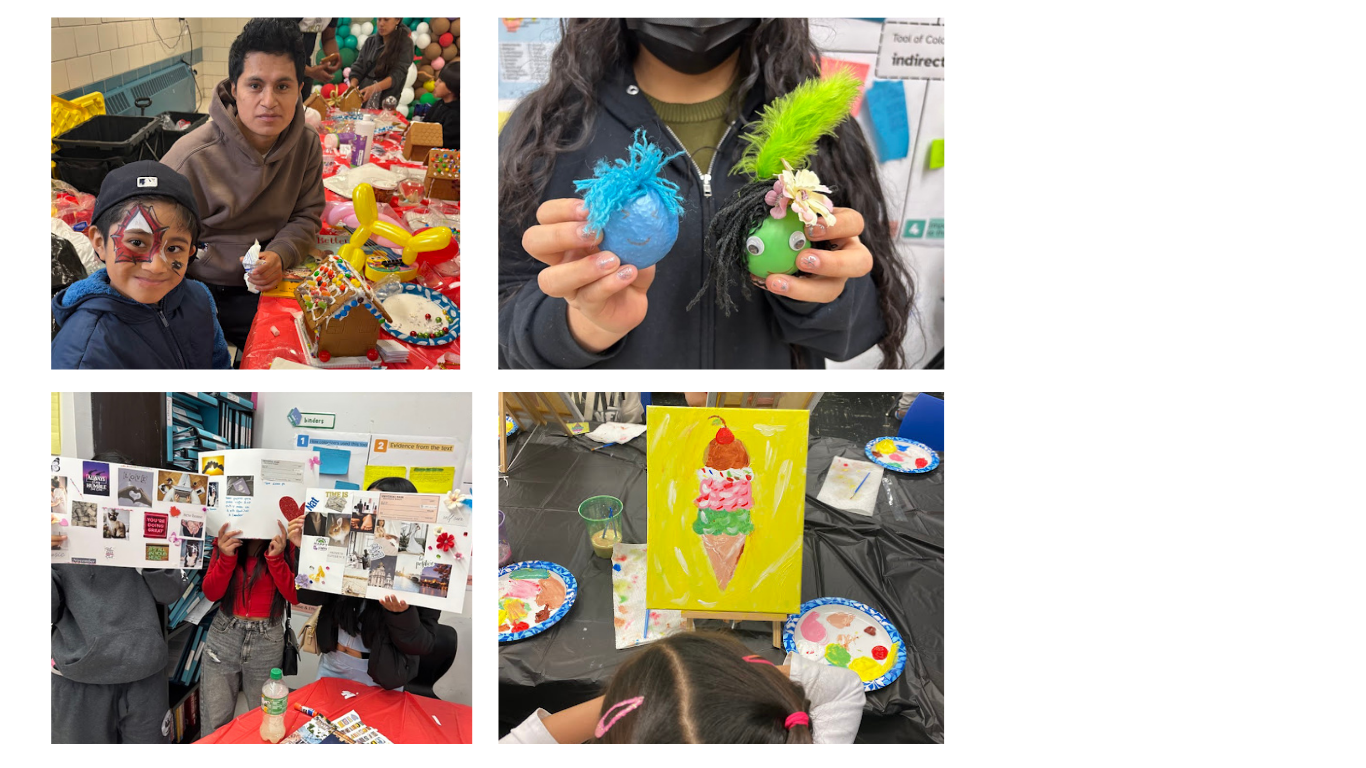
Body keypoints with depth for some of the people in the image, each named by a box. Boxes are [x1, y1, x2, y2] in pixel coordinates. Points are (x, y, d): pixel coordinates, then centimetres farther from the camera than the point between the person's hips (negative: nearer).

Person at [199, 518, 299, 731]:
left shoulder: (284, 544, -8)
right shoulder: (226, 541, -1)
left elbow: (295, 596, -13)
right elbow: (211, 593, -4)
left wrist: (276, 558, -24)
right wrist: (226, 557, -19)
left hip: (267, 641, -1)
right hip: (224, 635, 1)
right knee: (215, 722, 7)